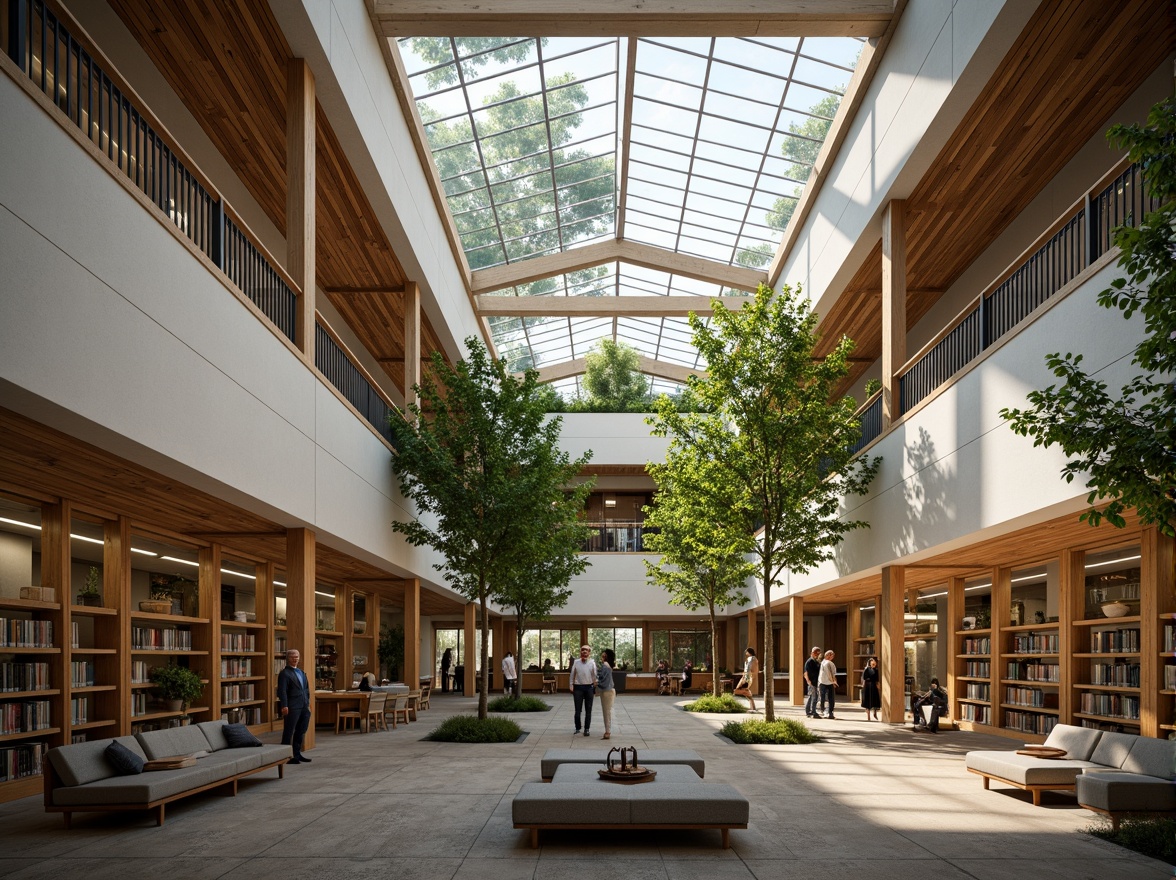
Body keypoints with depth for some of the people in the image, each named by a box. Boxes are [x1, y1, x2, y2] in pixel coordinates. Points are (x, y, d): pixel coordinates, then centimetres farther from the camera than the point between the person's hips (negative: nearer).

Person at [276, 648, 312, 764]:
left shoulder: (301, 673, 17)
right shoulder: (284, 673, -7)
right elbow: (282, 691, -15)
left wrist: (308, 702, 13)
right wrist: (284, 706, -23)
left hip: (304, 707, 8)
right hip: (292, 708, -8)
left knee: (301, 732, 14)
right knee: (288, 732, -1)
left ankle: (297, 754, 23)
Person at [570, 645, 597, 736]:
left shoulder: (592, 663, 0)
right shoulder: (576, 663, 3)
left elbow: (595, 674, -6)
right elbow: (572, 675, 6)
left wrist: (596, 684, -16)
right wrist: (571, 685, 0)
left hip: (589, 687, 0)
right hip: (578, 687, 0)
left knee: (588, 710, 6)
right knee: (578, 710, 3)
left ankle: (586, 729, 14)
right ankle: (577, 728, 14)